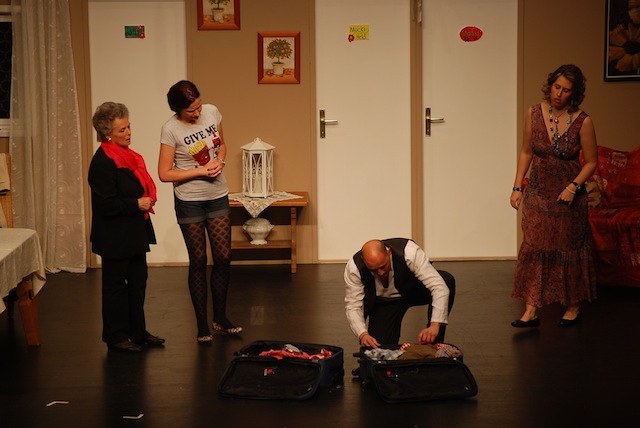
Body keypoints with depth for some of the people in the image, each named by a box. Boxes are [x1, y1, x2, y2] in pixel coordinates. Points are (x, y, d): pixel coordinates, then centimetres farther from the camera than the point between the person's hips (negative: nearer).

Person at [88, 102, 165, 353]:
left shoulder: (127, 156, 9)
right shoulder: (103, 162, -19)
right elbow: (106, 205, -23)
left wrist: (148, 199, 5)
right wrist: (136, 204, -20)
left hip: (134, 233, 9)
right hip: (115, 237, -9)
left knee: (138, 282, 16)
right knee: (116, 285, 3)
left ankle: (137, 332, 27)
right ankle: (116, 337, 15)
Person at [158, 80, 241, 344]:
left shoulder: (212, 112, -2)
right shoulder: (171, 130, -15)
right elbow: (164, 174, -13)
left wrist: (220, 160, -7)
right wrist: (201, 171, -18)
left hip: (218, 197, 4)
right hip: (190, 201, -4)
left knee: (223, 258, 5)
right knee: (198, 262, 3)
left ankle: (220, 318, 21)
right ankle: (202, 325, 13)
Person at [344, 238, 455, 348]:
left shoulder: (409, 252, -37)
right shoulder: (353, 267, -30)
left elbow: (439, 287, -39)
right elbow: (353, 306, -25)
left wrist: (434, 326, -50)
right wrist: (363, 335, -43)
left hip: (415, 291, 0)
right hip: (382, 302, 0)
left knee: (447, 279, -32)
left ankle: (433, 344, -21)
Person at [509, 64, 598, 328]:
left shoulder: (582, 122, -11)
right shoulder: (534, 113, -3)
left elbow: (591, 162, -4)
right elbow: (526, 152, 6)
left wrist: (574, 187, -17)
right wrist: (517, 187, 2)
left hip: (568, 196, -2)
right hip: (537, 193, 2)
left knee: (569, 249, 8)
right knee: (533, 249, -3)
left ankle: (573, 307, 24)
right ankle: (531, 311, -1)